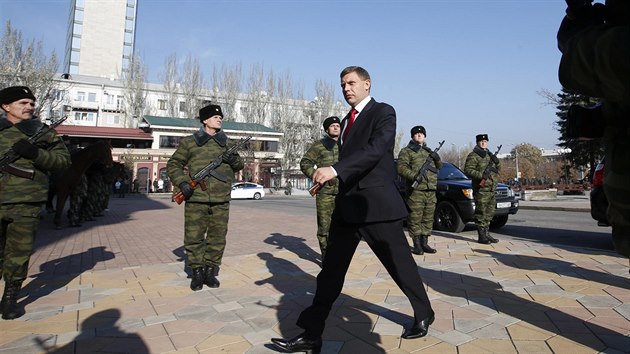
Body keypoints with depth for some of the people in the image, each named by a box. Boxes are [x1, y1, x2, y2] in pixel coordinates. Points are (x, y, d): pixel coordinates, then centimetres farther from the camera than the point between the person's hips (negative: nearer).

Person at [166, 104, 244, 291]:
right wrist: (182, 182, -7)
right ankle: (197, 272, 20)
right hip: (196, 199, -2)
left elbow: (239, 166, 20)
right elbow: (173, 164, 9)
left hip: (221, 201, 3)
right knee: (194, 237, 3)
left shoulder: (226, 143, 14)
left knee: (217, 238, 6)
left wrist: (235, 160, -3)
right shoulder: (189, 142, 5)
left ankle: (210, 271, 21)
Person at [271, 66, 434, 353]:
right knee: (331, 270, 6)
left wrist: (335, 169, -31)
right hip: (347, 205, 7)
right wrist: (327, 176, 9)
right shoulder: (347, 120, 19)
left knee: (399, 263, 9)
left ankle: (423, 314, 36)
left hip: (377, 204, -7)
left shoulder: (384, 112, -4)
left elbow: (375, 149, -22)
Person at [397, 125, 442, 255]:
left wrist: (437, 159, 5)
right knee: (415, 218, -7)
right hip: (416, 190, -6)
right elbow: (401, 167, -10)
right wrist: (413, 176, -24)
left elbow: (439, 166, 27)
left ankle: (424, 243, 18)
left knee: (428, 219, 9)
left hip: (431, 191, 7)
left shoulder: (429, 151, 24)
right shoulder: (407, 151, 3)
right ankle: (417, 245, 1)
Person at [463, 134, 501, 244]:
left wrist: (497, 162, 3)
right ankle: (481, 236, -1)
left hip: (492, 189, 8)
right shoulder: (473, 156, -5)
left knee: (489, 214, 12)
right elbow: (467, 170, -15)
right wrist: (481, 175, -24)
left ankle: (487, 234, 22)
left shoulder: (490, 155, 20)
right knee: (481, 213, -6)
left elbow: (498, 169, 25)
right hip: (481, 189, -8)